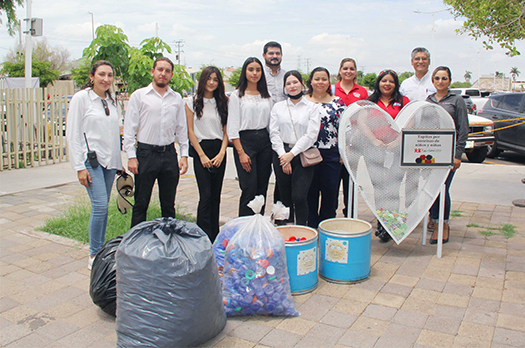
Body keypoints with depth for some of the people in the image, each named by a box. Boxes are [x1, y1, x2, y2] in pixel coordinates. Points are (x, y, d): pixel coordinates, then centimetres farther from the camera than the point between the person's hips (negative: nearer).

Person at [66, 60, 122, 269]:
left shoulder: (111, 101, 13)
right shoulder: (81, 98, -4)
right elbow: (73, 135, -7)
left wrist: (118, 163, 16)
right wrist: (80, 167, -12)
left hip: (109, 160, 6)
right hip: (91, 159, -5)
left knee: (103, 207, 9)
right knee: (100, 206, -12)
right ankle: (94, 255, 2)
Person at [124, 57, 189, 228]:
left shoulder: (177, 98, 10)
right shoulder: (139, 96, 1)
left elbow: (182, 128, 13)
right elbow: (129, 128, -1)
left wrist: (184, 155, 6)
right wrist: (131, 156, -8)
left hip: (169, 153, 3)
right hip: (146, 153, -3)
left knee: (168, 204, 11)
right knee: (141, 203, 3)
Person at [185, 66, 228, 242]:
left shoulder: (222, 103, 11)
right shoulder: (192, 102, 3)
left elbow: (226, 131, 9)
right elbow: (191, 131, -1)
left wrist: (222, 153, -5)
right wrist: (202, 155, -8)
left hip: (219, 150, 3)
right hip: (201, 149, -3)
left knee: (216, 195, 7)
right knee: (206, 195, -10)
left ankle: (215, 235, 17)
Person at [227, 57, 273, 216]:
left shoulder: (266, 95, 13)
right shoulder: (236, 95, -1)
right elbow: (232, 127, -6)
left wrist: (272, 148, 7)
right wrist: (241, 153, -13)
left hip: (264, 141, 5)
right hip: (245, 141, -5)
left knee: (262, 189, 7)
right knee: (249, 190, -8)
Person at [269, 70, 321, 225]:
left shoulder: (312, 107, 4)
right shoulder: (278, 107, 11)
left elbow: (311, 135, -5)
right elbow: (274, 133, 5)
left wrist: (292, 154, -10)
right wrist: (283, 155, -6)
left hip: (303, 155, -2)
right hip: (282, 155, 2)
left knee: (299, 197, -10)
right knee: (285, 197, 5)